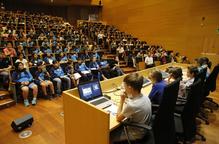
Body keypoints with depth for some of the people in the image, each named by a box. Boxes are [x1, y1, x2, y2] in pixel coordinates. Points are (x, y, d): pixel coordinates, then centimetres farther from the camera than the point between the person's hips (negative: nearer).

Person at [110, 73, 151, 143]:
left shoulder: (131, 105, -36)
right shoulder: (145, 97, -13)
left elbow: (118, 118, -19)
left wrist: (122, 100, -18)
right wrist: (127, 98, -7)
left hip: (135, 135, -7)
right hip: (142, 130, 7)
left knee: (109, 135, 9)